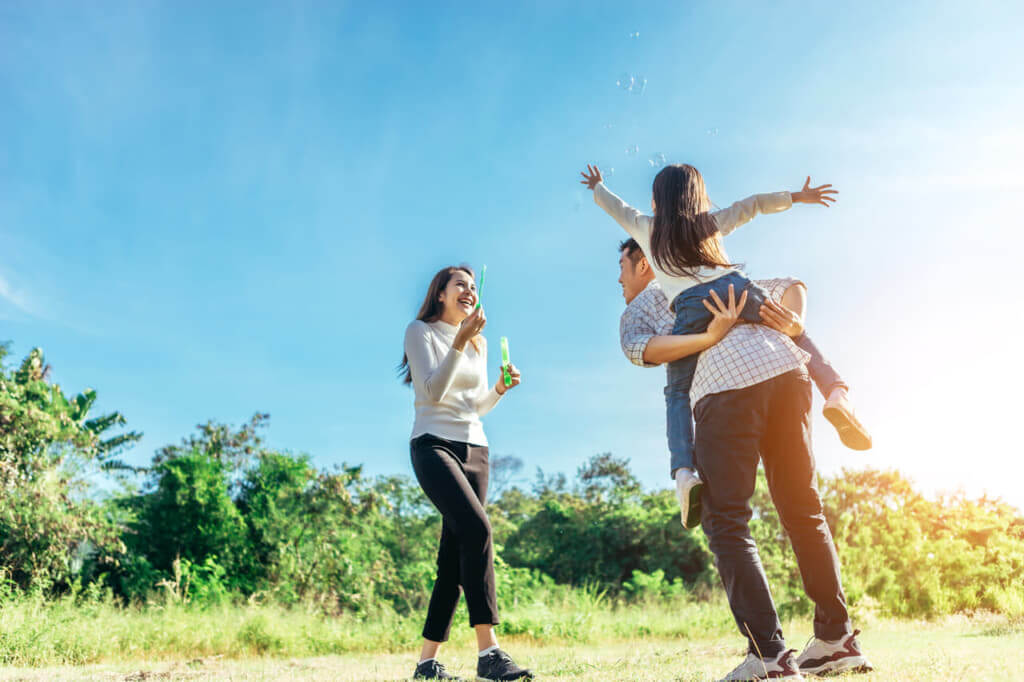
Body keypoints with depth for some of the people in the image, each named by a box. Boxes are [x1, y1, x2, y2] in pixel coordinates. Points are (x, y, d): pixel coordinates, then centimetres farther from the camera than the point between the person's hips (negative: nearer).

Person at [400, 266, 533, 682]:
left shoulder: (479, 343, 19)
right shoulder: (420, 331, 2)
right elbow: (433, 392, -11)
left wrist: (500, 389, 3)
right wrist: (459, 342, -18)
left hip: (475, 449, 7)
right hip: (434, 445, -7)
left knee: (454, 557, 1)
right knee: (476, 527, -27)